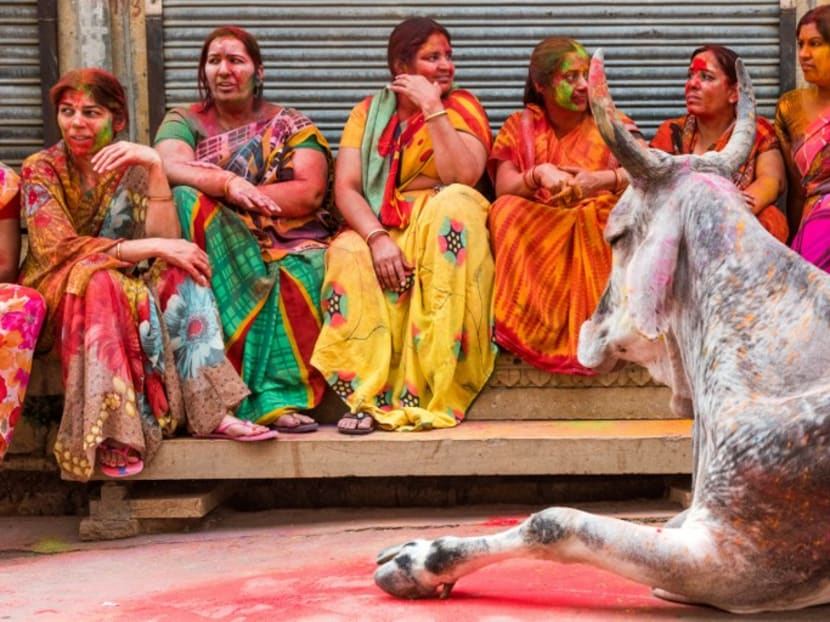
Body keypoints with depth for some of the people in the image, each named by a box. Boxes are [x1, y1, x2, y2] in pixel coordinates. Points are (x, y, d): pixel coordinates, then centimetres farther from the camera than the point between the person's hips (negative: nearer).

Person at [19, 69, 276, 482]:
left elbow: (166, 240, -12)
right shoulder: (41, 170, -5)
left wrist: (156, 167, -24)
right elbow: (61, 248, -19)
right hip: (57, 297, -3)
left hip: (127, 292, 3)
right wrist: (153, 248, -26)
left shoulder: (131, 169, 2)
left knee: (179, 272, -24)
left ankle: (208, 411, -29)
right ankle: (110, 433, -36)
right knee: (100, 281, -35)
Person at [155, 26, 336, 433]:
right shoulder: (183, 122, 15)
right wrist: (227, 184, -28)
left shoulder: (291, 125, 14)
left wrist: (242, 194, -14)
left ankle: (277, 397, -37)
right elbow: (170, 168, -9)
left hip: (289, 243, 0)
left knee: (300, 275, -35)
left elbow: (310, 193, -3)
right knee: (187, 200, -30)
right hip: (217, 244, 1)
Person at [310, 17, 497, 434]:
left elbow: (464, 177, -15)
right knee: (347, 255, -32)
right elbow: (345, 187, -4)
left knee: (454, 201, -34)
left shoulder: (461, 106, 4)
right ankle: (370, 395, -37)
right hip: (379, 231, 1)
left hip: (443, 233, -1)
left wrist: (433, 109, -14)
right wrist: (378, 238, -22)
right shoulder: (368, 112, 10)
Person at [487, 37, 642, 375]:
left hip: (601, 235, 0)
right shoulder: (520, 127, 9)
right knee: (506, 210, -28)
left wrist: (605, 179, -31)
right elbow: (503, 188, -6)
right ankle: (524, 320, -27)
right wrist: (539, 174, -28)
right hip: (535, 239, 0)